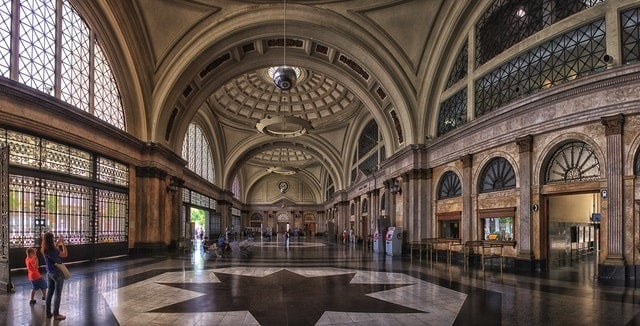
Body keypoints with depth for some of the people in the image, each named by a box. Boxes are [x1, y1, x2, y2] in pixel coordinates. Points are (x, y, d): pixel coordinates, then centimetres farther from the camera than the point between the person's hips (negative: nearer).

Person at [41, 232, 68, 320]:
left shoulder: (44, 250, -1)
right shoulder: (53, 250, -26)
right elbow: (65, 254, -18)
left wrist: (58, 242, 17)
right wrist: (63, 243, -11)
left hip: (49, 273, 8)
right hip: (57, 273, -8)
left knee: (50, 293, 16)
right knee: (57, 294, 2)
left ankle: (48, 313, 25)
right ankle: (56, 314, 9)